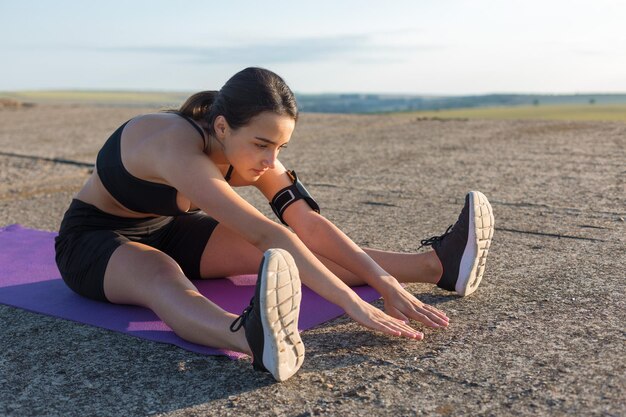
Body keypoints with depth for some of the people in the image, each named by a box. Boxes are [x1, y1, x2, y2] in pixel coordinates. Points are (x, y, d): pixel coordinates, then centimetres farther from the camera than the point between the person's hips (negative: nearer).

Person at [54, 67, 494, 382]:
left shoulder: (250, 149, -14)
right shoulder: (181, 149, -38)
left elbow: (309, 224, -17)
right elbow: (265, 234, -46)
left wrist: (387, 283, -25)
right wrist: (356, 305, -47)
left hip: (167, 230, 6)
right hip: (94, 242, -6)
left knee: (290, 251, -11)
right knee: (162, 279, -43)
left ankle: (436, 265, -15)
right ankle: (257, 339, -71)